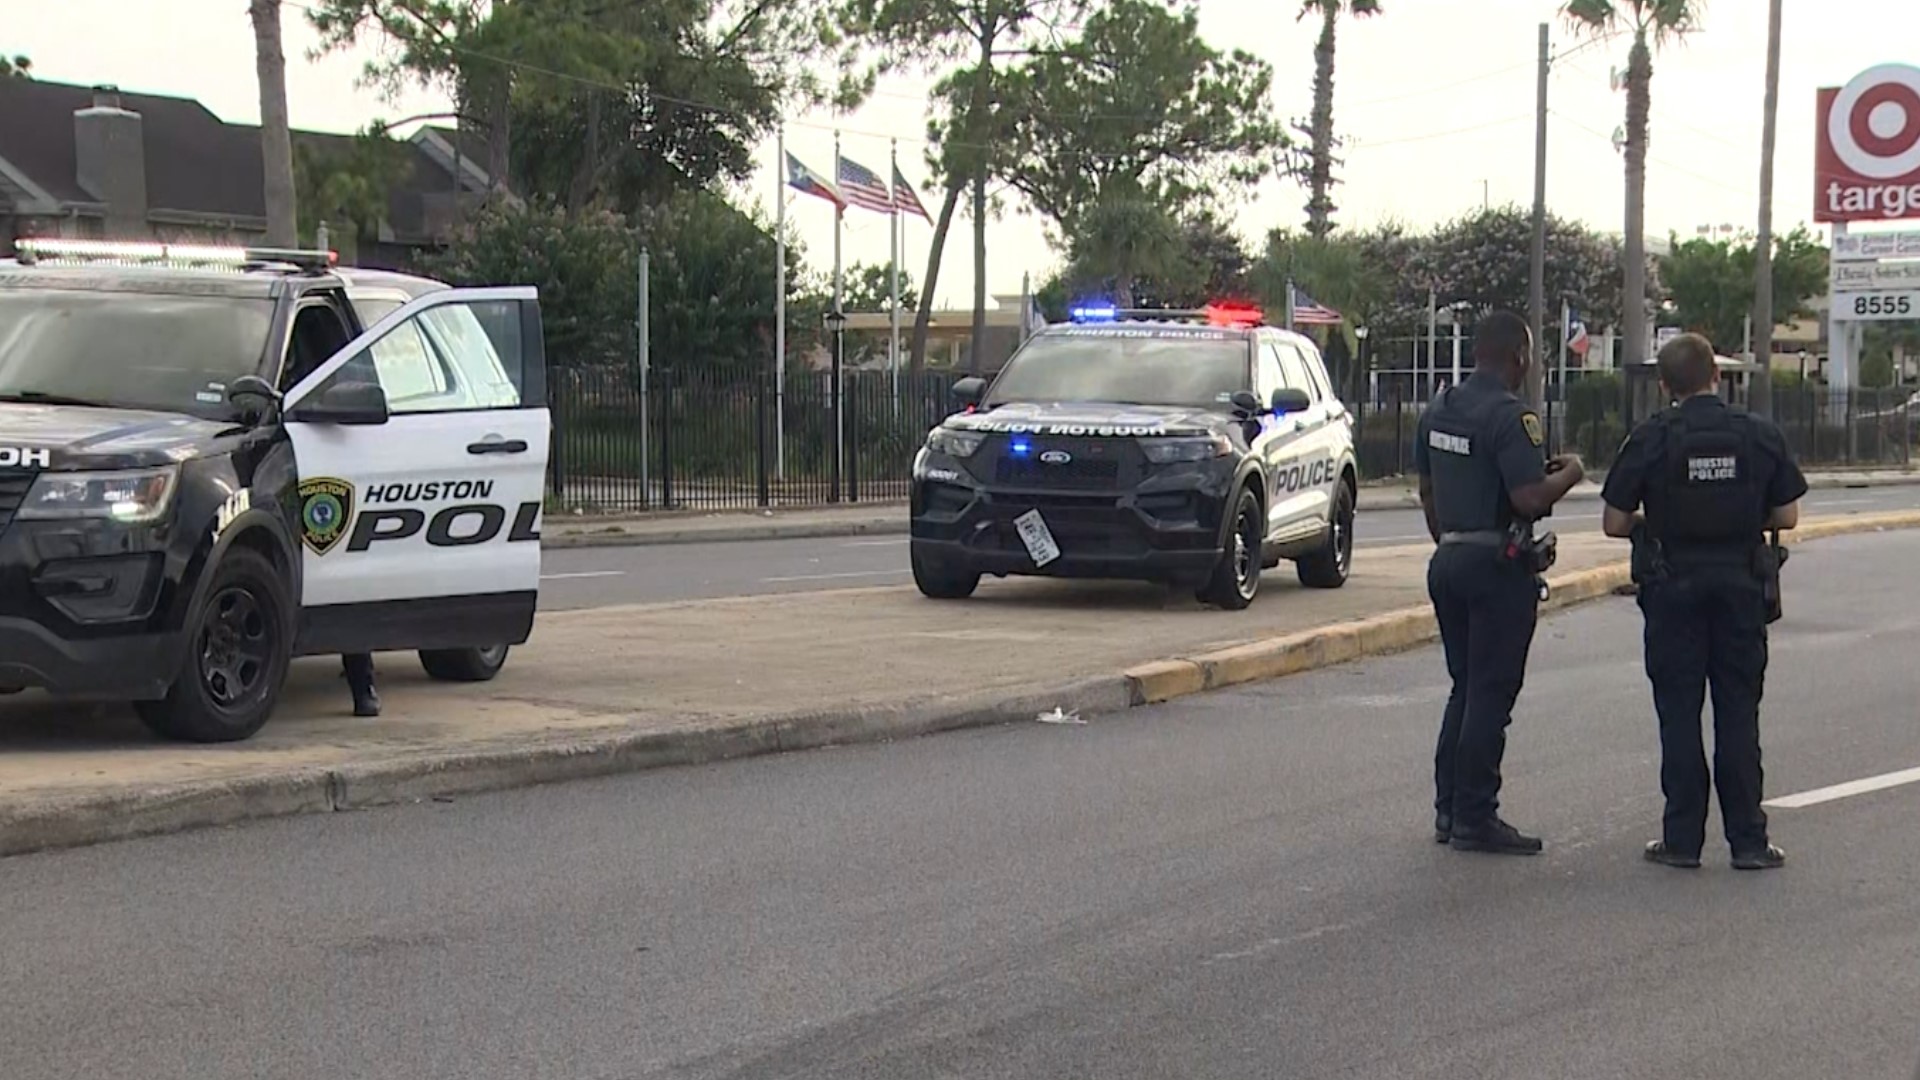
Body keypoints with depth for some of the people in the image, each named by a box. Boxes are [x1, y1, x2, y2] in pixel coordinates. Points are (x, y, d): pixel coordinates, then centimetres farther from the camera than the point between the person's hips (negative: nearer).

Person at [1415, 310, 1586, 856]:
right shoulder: (1510, 416, -17)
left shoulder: (1438, 412, 9)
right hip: (1499, 565, -8)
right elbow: (1529, 498, -24)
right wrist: (1569, 474, -6)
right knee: (1491, 693, -2)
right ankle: (1475, 818, 0)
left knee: (1466, 688, 16)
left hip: (1448, 561, 8)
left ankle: (1449, 810, 17)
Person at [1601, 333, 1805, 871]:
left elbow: (1614, 522, -6)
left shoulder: (1652, 438, -7)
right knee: (1738, 714, 7)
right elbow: (1787, 516, 2)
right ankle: (1748, 839, 7)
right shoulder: (1761, 435, -2)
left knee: (1679, 714, 5)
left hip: (1674, 588, -1)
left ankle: (1683, 838, 6)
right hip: (1742, 585, 2)